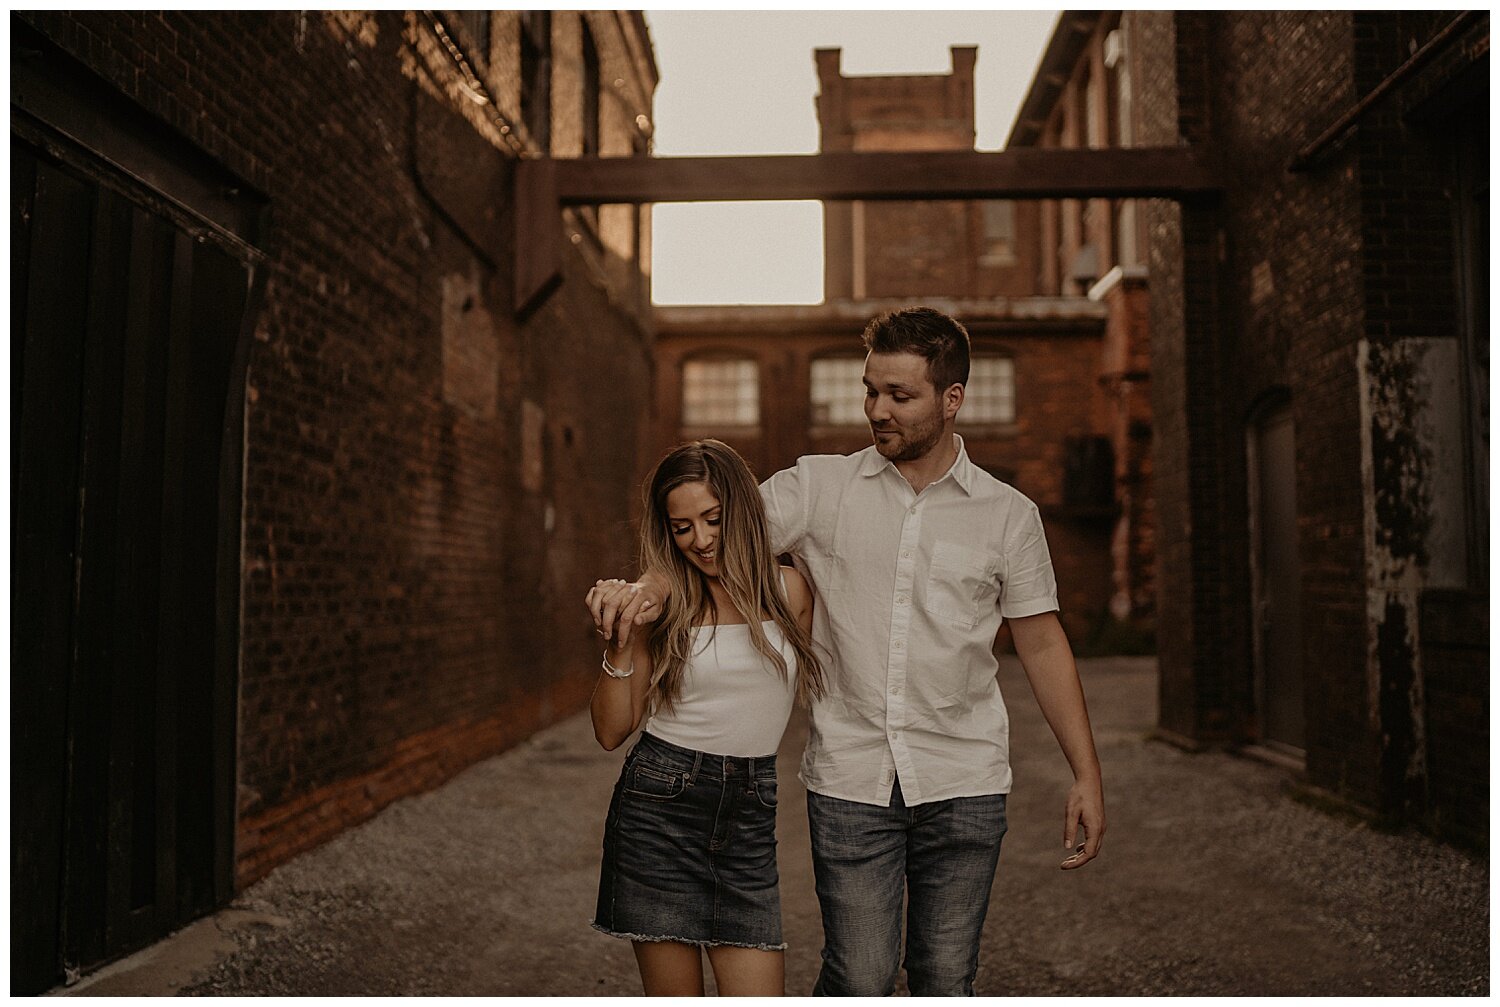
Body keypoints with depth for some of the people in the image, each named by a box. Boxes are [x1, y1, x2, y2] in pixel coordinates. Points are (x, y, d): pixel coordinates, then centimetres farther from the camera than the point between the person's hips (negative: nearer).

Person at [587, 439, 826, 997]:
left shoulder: (789, 590, 3)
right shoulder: (660, 604, -2)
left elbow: (811, 685, 16)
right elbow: (611, 731, 0)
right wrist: (618, 646, -13)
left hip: (748, 817, 2)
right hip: (659, 806, -1)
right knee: (674, 995, 6)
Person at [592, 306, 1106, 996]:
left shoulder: (1008, 514, 4)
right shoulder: (818, 486, 2)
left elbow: (1043, 644, 7)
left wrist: (1086, 774, 5)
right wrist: (652, 583, -25)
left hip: (963, 784, 1)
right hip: (849, 780, -1)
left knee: (946, 981, 9)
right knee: (858, 979, 0)